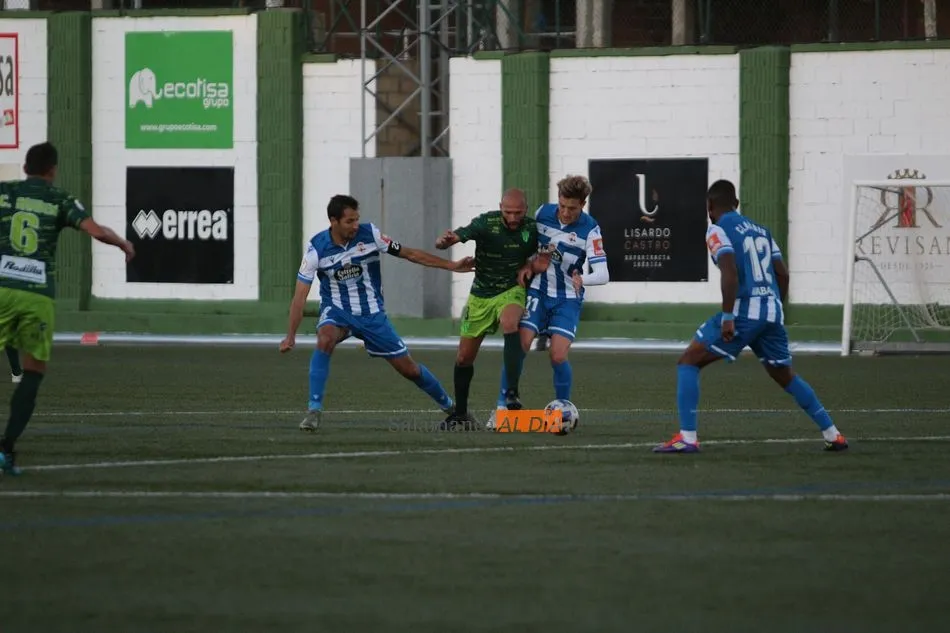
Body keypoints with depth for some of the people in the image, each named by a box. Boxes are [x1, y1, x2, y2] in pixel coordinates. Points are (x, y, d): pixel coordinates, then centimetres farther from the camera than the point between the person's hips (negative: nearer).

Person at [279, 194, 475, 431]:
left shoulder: (369, 234, -12)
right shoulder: (316, 248, -15)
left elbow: (409, 253, -2)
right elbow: (300, 295, -12)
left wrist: (452, 266, -3)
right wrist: (291, 336, -18)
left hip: (372, 313, 1)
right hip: (337, 312, -1)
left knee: (408, 367, 4)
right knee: (325, 340, -36)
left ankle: (449, 406, 28)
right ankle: (314, 410, -29)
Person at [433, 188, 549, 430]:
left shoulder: (532, 229, -11)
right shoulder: (486, 223, -18)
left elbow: (536, 259, 10)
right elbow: (441, 243, -26)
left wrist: (537, 265, -14)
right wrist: (445, 241, -50)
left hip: (512, 291, -1)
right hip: (481, 295, 1)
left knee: (509, 323, -36)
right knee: (464, 357, 6)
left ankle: (511, 393, -36)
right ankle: (460, 413, 28)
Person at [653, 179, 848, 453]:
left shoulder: (718, 230, -2)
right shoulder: (760, 230, 19)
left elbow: (730, 272, -17)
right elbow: (783, 274, 17)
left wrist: (727, 317, -18)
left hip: (744, 310, -7)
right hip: (772, 312, 7)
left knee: (688, 362, 1)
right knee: (785, 376, 25)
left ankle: (687, 437, -11)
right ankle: (833, 435, 22)